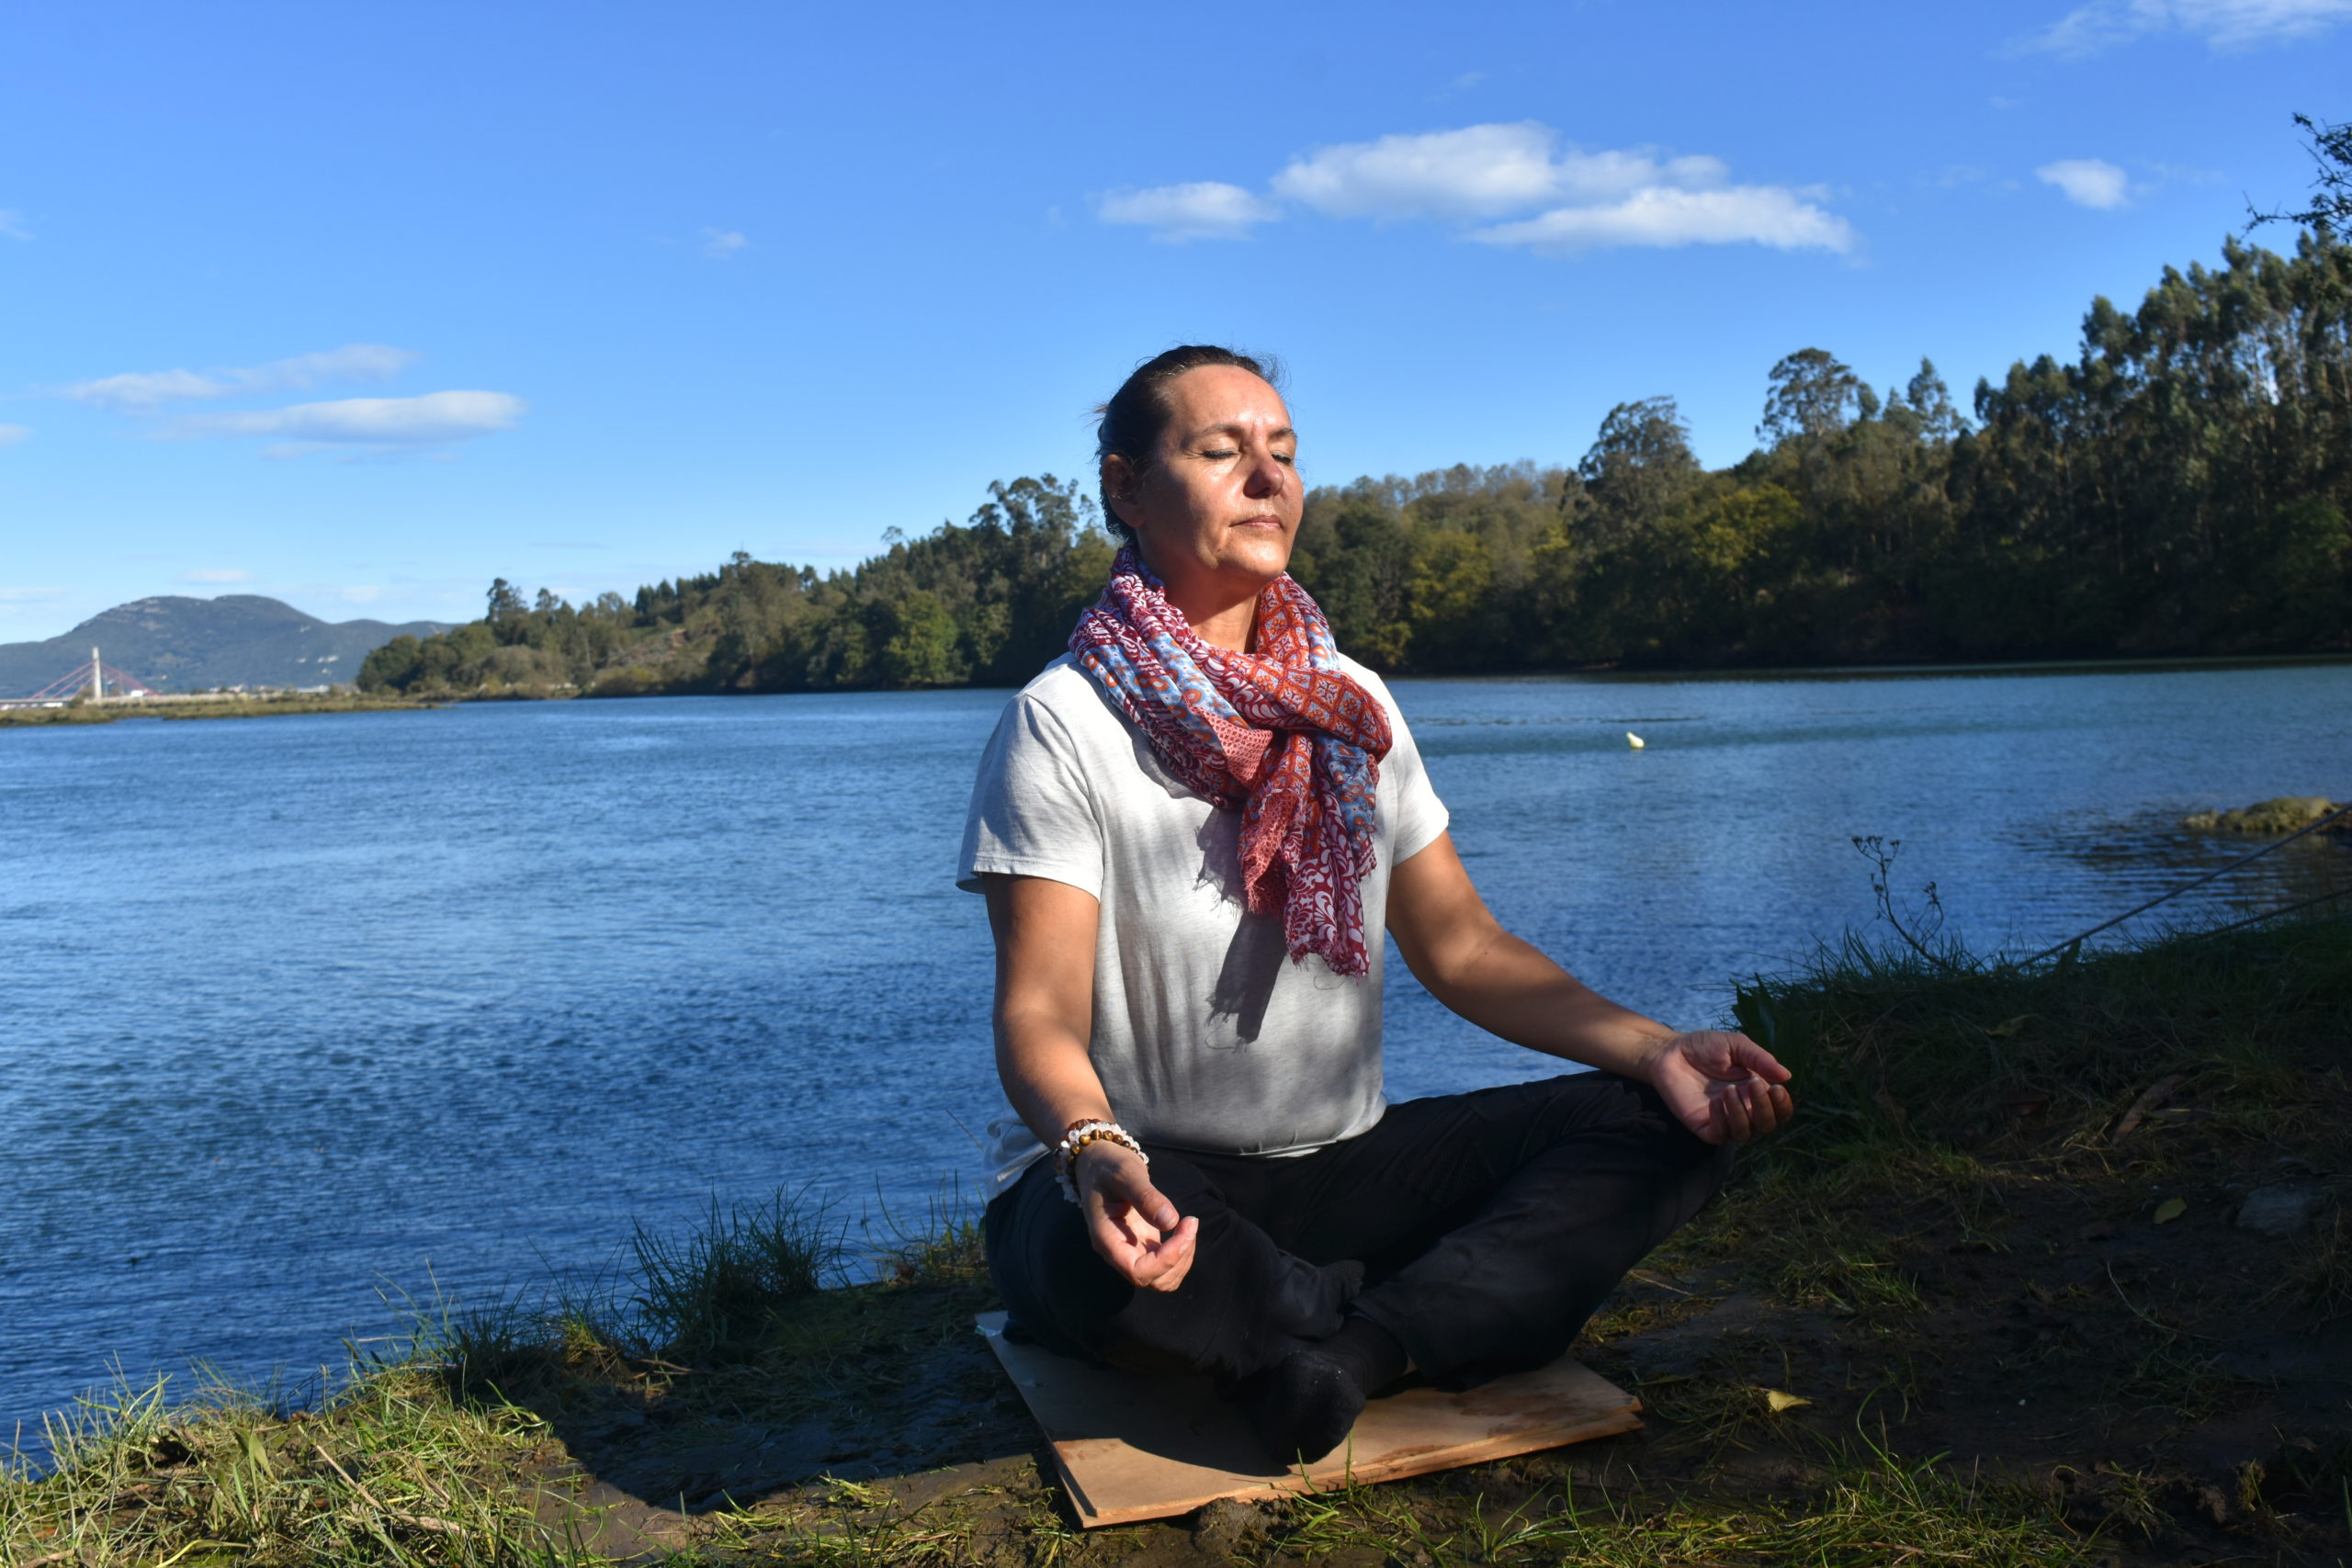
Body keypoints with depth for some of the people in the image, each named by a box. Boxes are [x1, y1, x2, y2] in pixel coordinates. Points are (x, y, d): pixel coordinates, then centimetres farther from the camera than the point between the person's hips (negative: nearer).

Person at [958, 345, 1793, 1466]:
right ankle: (1435, 1327, -14)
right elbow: (1041, 1011, -17)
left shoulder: (1352, 705, 8)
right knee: (1109, 1252, -40)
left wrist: (1652, 1047, -8)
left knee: (1661, 1125, -8)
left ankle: (1357, 1347, -24)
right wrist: (1096, 1154, -39)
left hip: (1340, 1166, 6)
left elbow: (1458, 946, 8)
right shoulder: (1063, 724, -10)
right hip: (1151, 1179, -5)